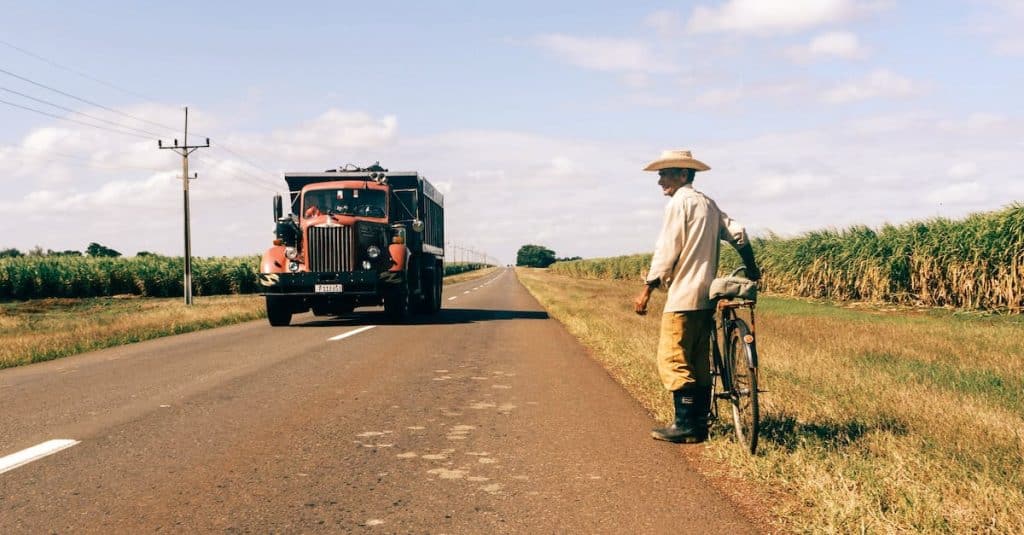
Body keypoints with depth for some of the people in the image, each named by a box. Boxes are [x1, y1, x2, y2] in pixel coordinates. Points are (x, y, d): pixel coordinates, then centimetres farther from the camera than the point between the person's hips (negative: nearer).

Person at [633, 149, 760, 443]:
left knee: (672, 360, -5)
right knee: (699, 362, 11)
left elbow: (666, 251, -13)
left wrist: (646, 290, -10)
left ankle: (685, 425, -6)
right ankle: (699, 424, 14)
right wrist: (752, 271, 28)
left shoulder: (678, 202, -9)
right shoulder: (708, 203, 15)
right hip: (706, 296, 9)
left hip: (683, 296, -9)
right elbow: (738, 233, 14)